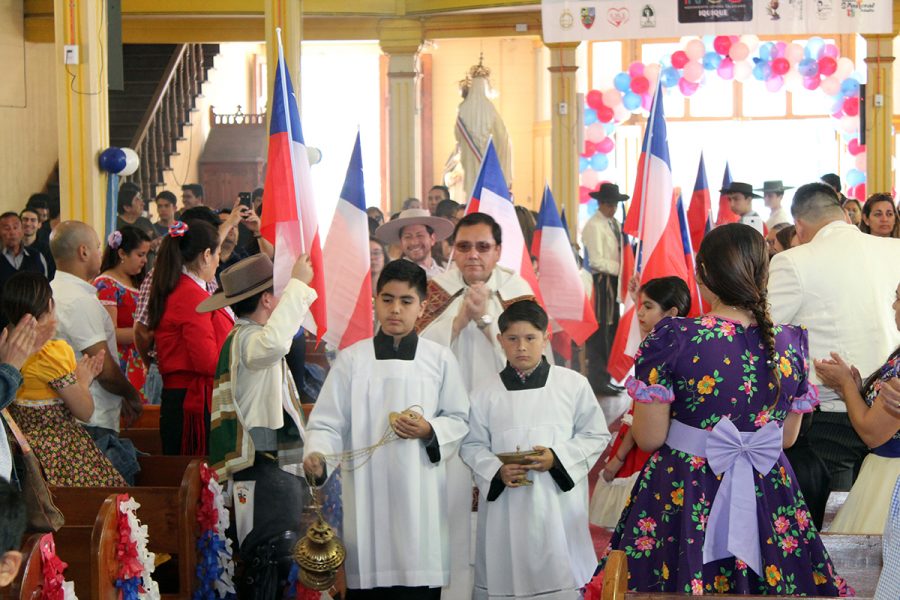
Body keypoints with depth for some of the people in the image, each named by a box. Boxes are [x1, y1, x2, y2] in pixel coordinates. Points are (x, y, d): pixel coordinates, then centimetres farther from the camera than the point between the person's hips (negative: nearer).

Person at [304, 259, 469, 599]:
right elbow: (328, 421, 1)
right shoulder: (351, 359, 5)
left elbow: (459, 419, 10)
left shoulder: (440, 359, 6)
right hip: (366, 497, 0)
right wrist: (317, 454, -18)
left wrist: (429, 431, -10)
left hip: (420, 498, 0)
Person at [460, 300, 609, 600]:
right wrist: (497, 471, -12)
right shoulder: (485, 393, 4)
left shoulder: (574, 384, 2)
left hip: (557, 505, -1)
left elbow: (596, 436, 5)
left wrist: (557, 458, -11)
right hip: (506, 505, 1)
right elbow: (472, 446, 7)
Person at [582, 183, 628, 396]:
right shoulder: (594, 225, -11)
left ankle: (607, 376, 22)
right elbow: (596, 261, -16)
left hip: (614, 280, 9)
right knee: (599, 330, -4)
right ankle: (598, 380, 1)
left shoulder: (614, 223, 15)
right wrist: (621, 268, -16)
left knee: (612, 328, 13)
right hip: (600, 281, -9)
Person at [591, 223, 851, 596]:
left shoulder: (671, 339, -16)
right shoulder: (790, 344, -4)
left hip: (682, 496, -3)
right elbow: (788, 437, 8)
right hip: (768, 498, 3)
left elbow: (649, 438, -12)